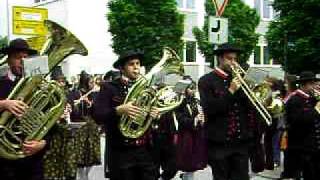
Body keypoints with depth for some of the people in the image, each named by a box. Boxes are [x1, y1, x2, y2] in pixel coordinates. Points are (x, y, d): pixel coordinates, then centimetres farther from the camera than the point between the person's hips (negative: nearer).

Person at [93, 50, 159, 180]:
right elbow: (97, 114, -14)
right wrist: (119, 110, -28)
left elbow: (153, 110, 19)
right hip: (121, 152, -4)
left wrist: (154, 114, -4)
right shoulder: (109, 88, -4)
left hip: (145, 150, 4)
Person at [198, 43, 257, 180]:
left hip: (241, 141, 4)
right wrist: (230, 91, -17)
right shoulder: (206, 81, -3)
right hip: (219, 142, -4)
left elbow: (248, 105, 16)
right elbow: (208, 109, -15)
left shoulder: (238, 79, 13)